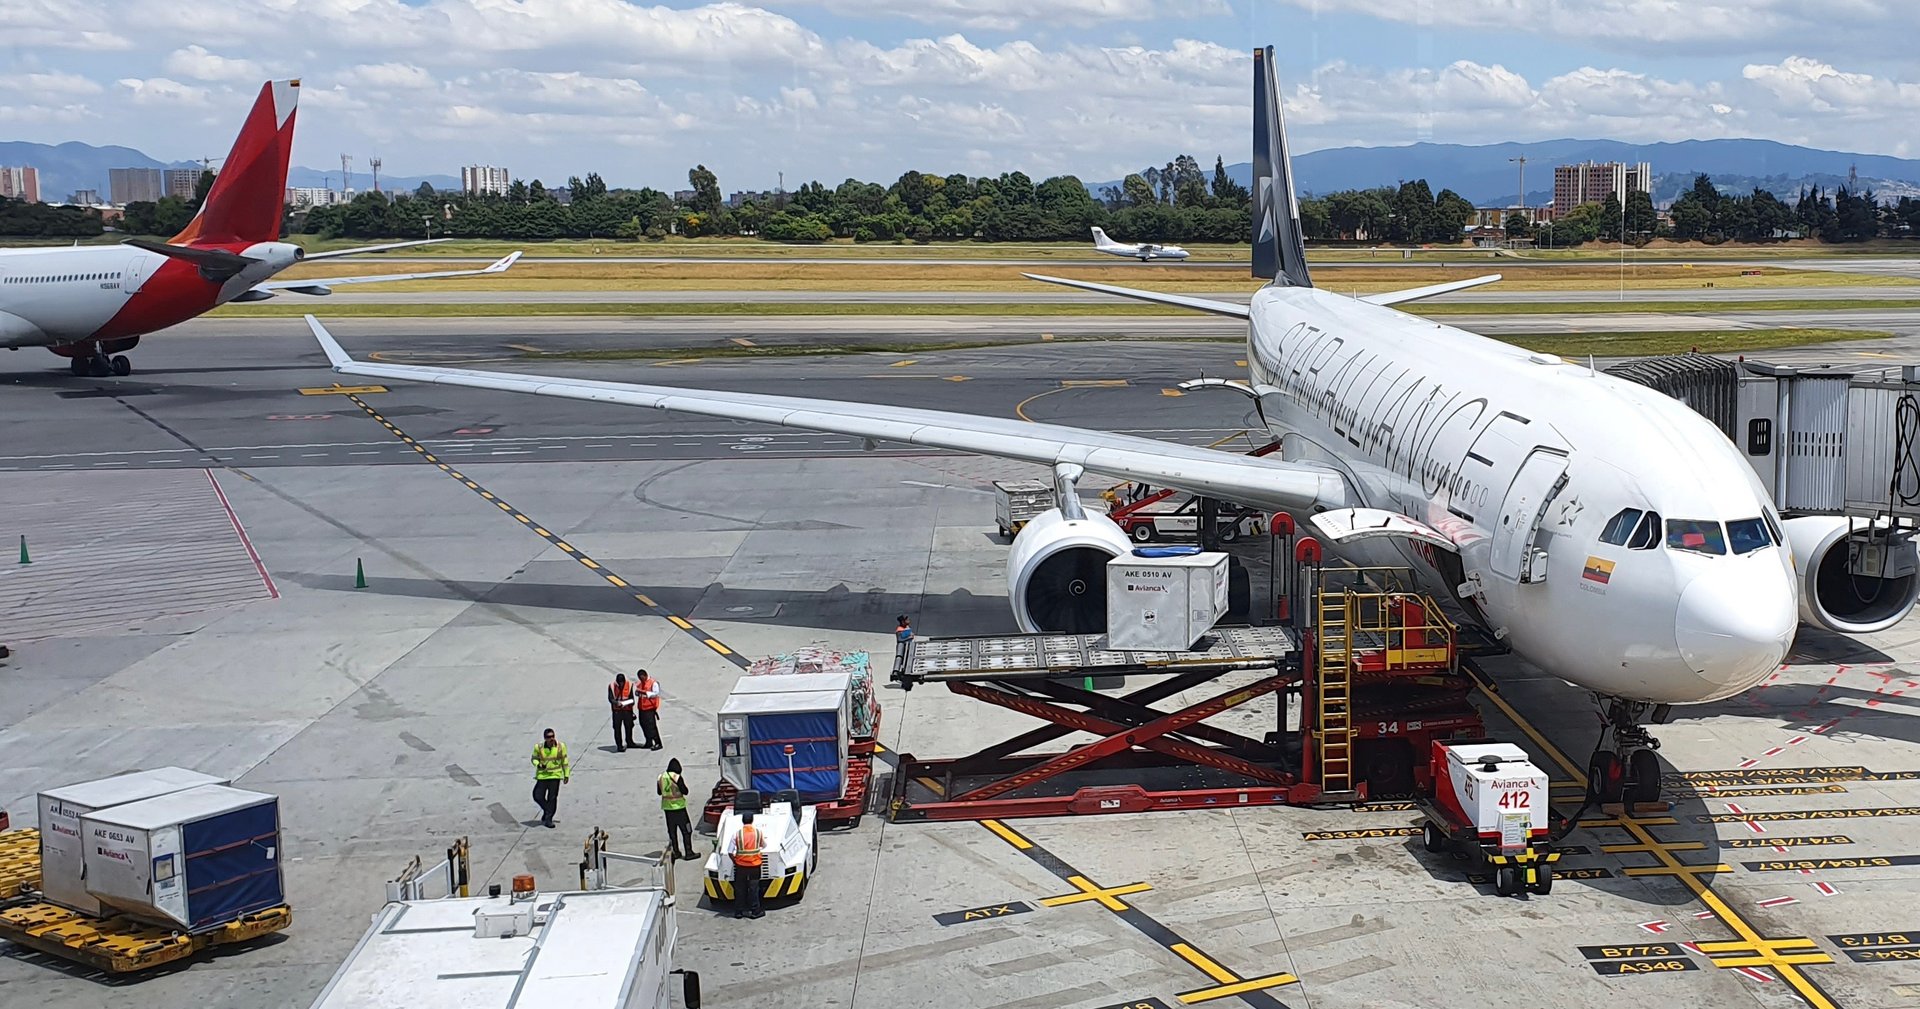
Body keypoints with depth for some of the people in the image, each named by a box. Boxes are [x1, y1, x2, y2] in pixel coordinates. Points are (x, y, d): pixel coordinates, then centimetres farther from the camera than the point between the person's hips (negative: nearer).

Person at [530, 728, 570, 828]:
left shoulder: (561, 746, -4)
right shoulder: (539, 747, -6)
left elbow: (565, 761, 5)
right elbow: (534, 758, 8)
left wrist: (566, 774, 6)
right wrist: (538, 765, -14)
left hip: (555, 775, -1)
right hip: (542, 775, 1)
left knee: (552, 798, -2)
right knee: (538, 796, -2)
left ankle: (548, 819, 8)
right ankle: (547, 810, 26)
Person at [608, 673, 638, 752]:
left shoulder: (629, 686, -1)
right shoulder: (612, 687, -3)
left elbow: (632, 699, 3)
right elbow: (610, 698, -7)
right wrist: (616, 702, -27)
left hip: (627, 710, 1)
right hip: (617, 711, -1)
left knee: (629, 726, 11)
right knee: (617, 728, -4)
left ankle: (629, 742, 32)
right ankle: (619, 746, 2)